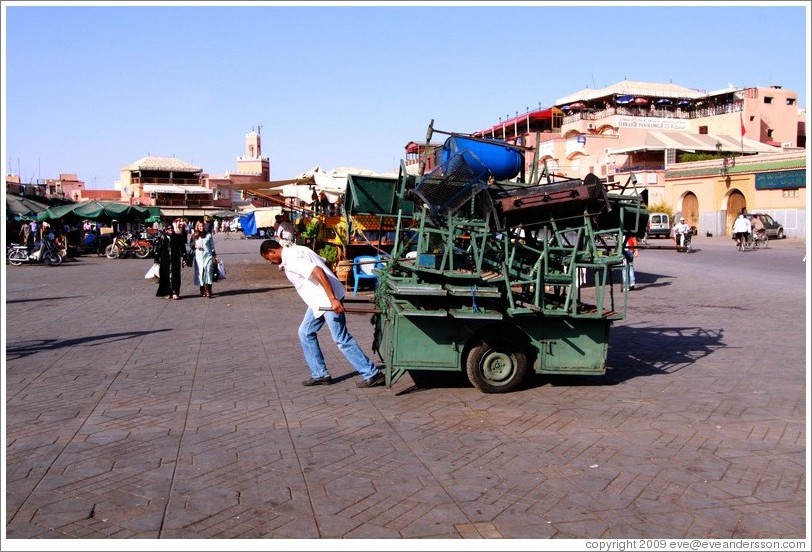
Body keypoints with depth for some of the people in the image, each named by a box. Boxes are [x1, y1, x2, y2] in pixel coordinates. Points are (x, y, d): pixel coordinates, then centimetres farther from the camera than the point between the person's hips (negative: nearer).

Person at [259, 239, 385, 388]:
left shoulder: (291, 259, -17)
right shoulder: (294, 251, 14)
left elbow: (318, 272, -29)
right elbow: (324, 263, 18)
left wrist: (333, 299, -31)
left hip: (328, 301, -11)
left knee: (342, 339, -5)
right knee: (305, 332, 14)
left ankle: (372, 374, 3)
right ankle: (320, 374, 19)